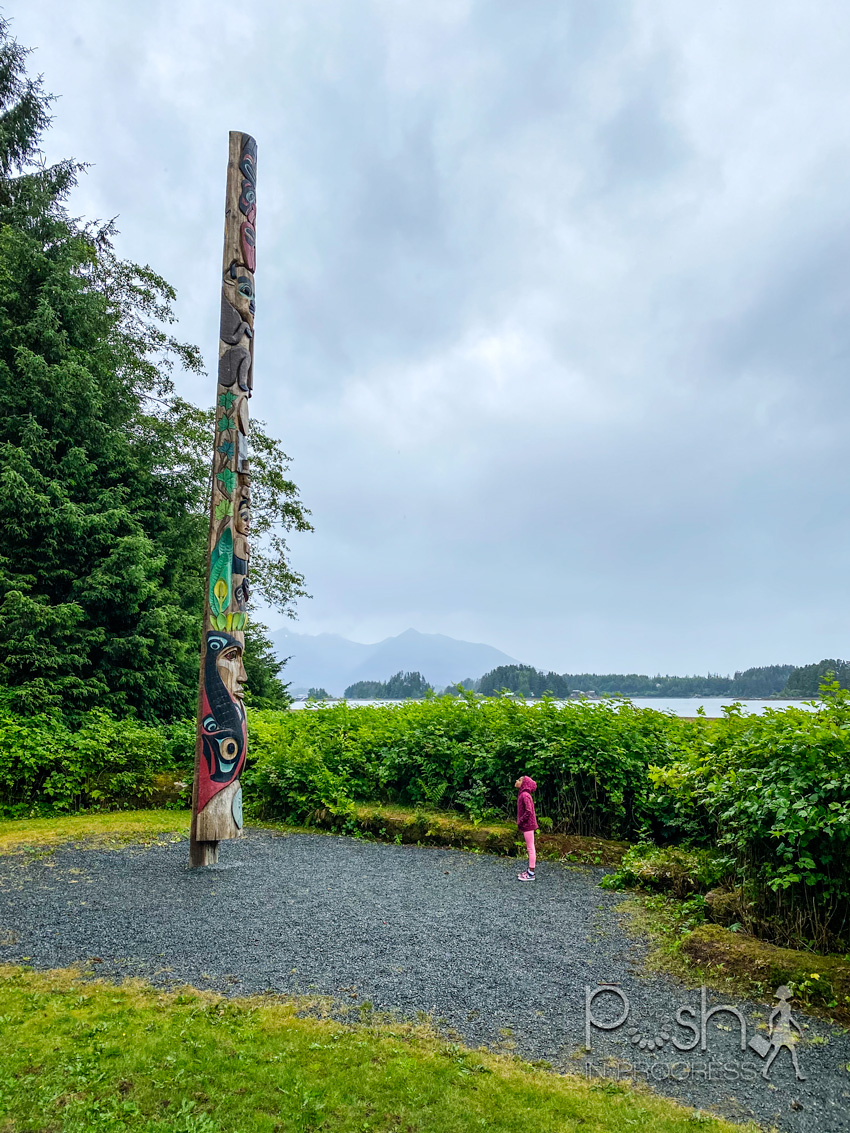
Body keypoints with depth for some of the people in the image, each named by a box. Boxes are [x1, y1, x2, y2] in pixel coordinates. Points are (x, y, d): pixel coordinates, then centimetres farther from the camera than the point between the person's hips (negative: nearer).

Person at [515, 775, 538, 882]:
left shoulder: (525, 795, -19)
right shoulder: (523, 794, 10)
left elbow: (528, 811, -25)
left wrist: (520, 821, -15)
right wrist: (520, 821, 11)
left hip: (527, 825, -10)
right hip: (527, 824, 10)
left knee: (530, 848, -2)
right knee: (530, 848, 16)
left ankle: (531, 874, 4)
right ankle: (530, 870, 26)